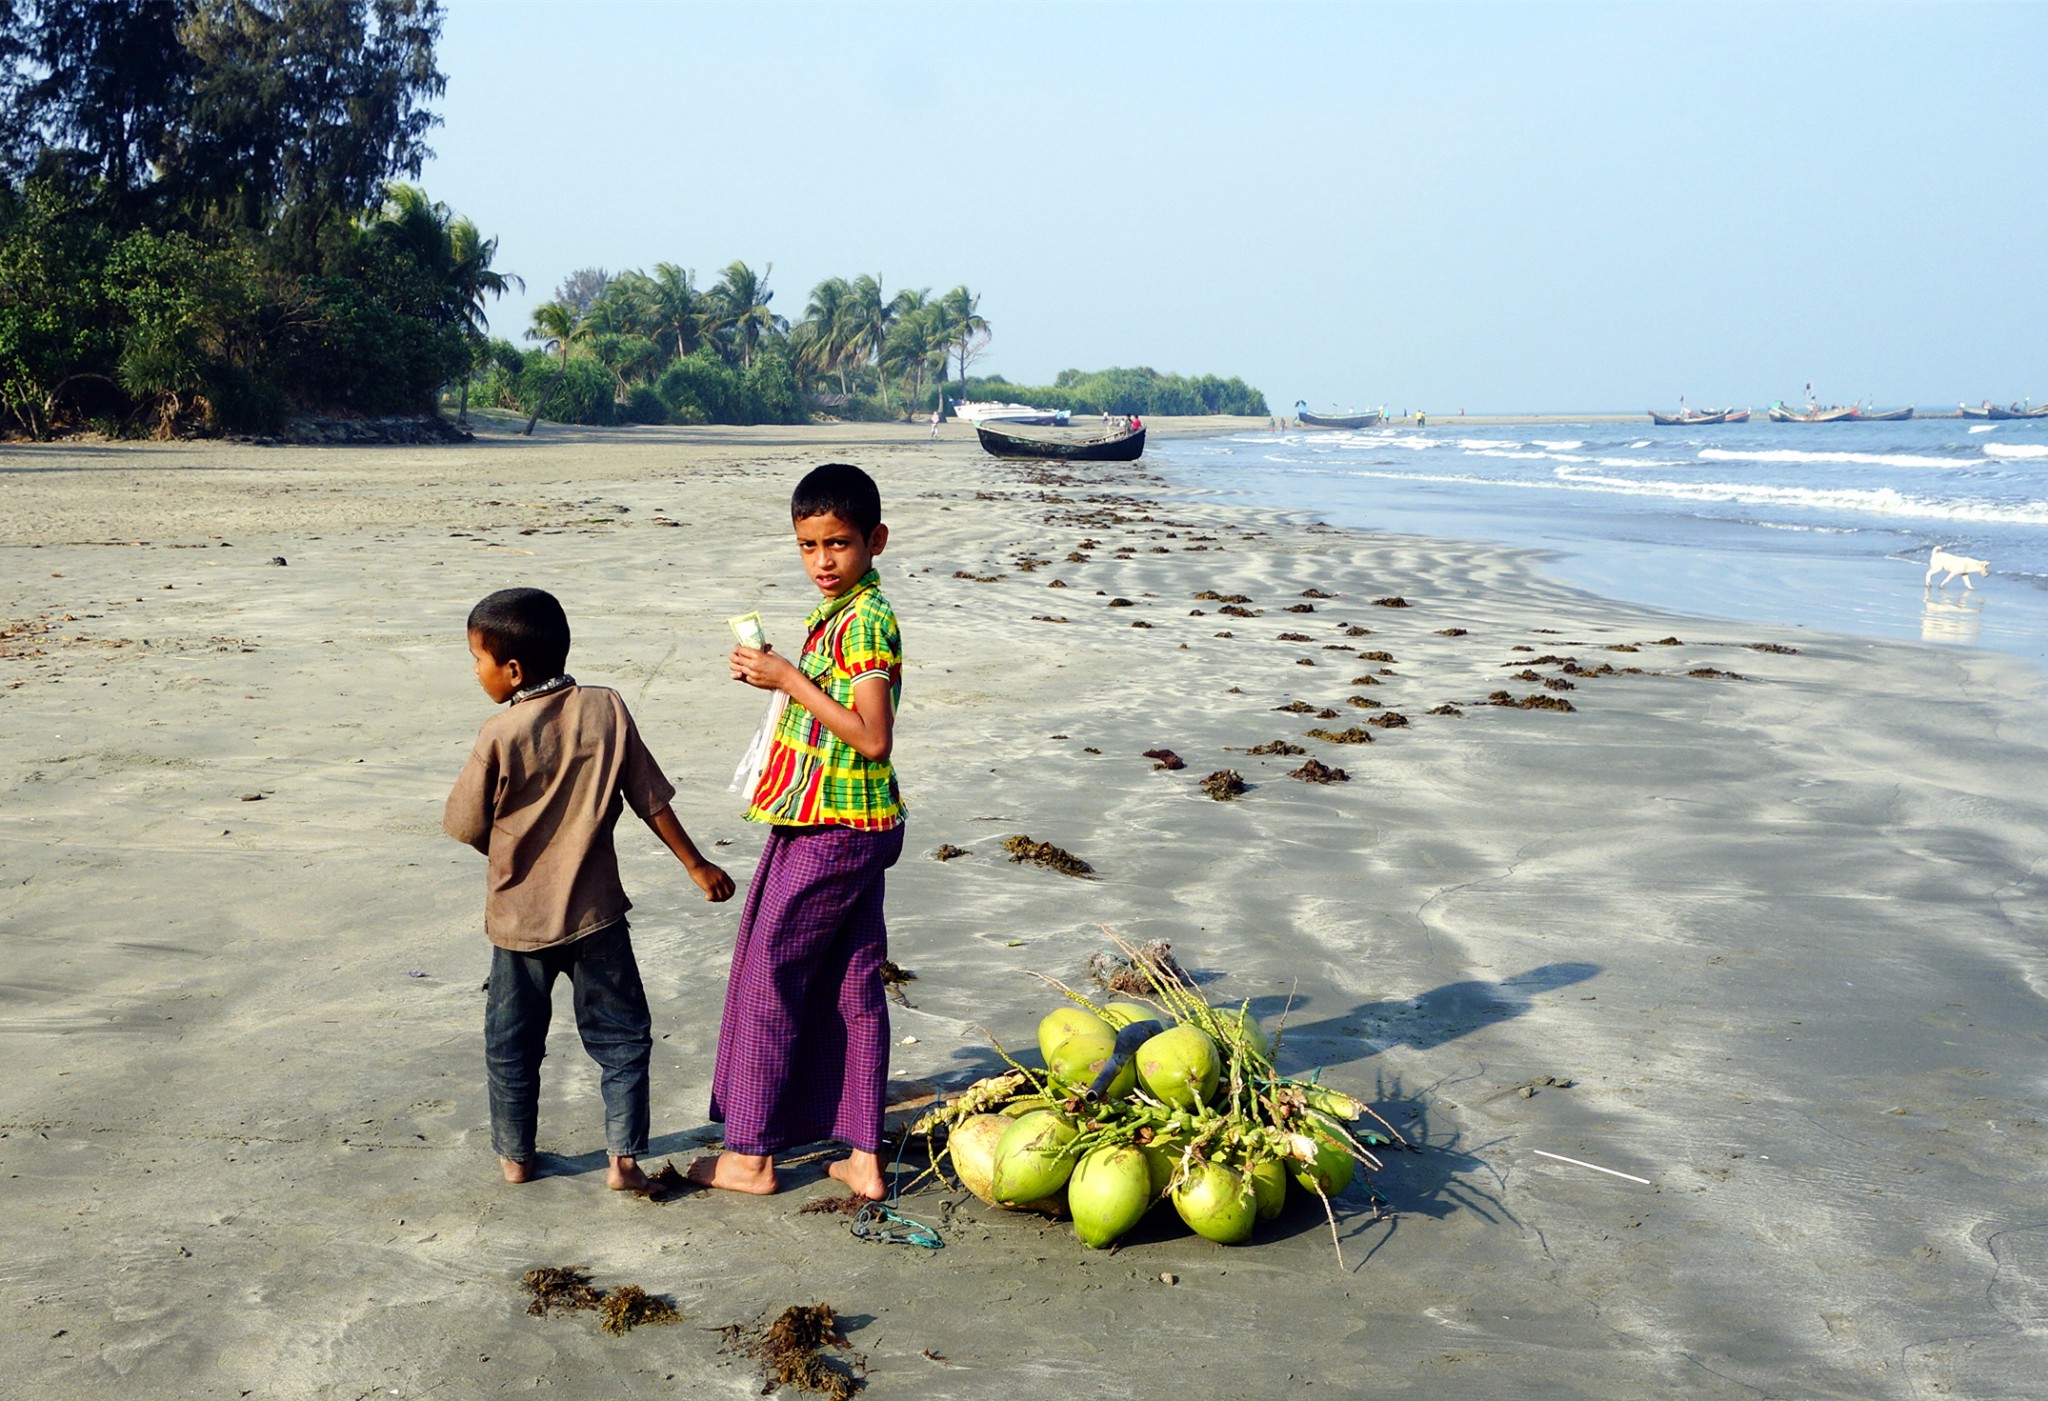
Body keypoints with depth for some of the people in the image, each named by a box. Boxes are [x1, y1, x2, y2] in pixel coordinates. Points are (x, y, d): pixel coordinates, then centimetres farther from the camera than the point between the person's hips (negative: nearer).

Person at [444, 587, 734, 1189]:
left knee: (512, 1047, 16)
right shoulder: (607, 710, -8)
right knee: (621, 1037, 12)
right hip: (596, 912, 2)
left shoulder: (500, 736, -16)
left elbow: (467, 828, -7)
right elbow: (651, 800, -3)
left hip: (519, 918, -1)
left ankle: (515, 1155, 26)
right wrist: (698, 865, 7)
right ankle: (624, 1156, 9)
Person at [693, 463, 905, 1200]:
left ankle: (750, 1155, 13)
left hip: (829, 833, -10)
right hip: (851, 827, 10)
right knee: (853, 987, 11)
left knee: (768, 983, 2)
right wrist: (776, 676, 5)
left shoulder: (866, 622, -19)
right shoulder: (837, 612, 12)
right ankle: (863, 1158, 16)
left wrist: (792, 681, -21)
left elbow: (873, 737, -25)